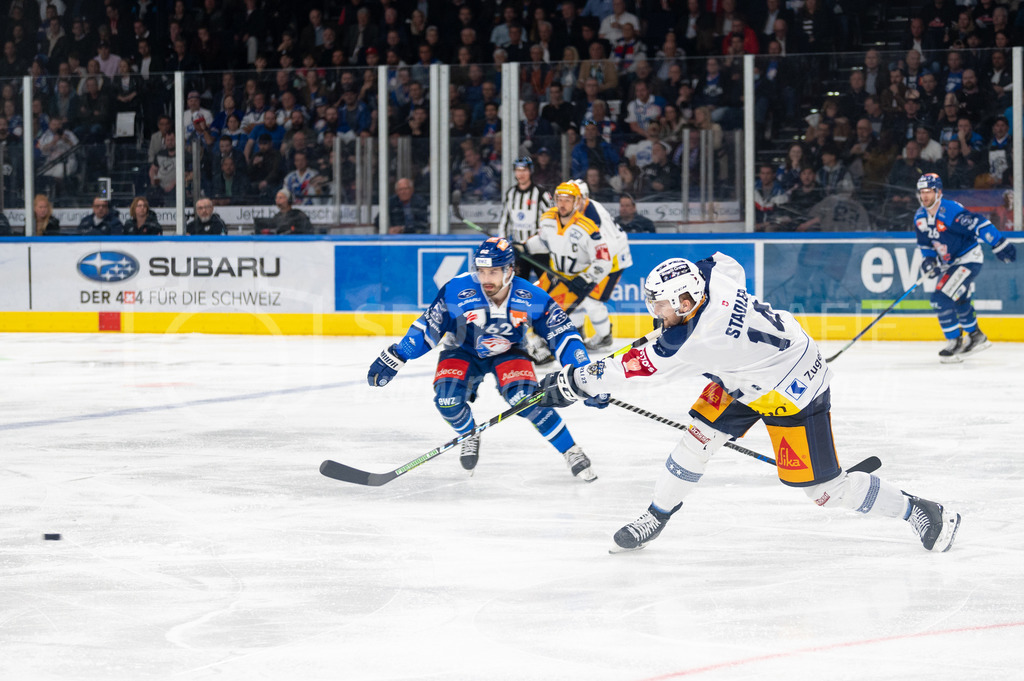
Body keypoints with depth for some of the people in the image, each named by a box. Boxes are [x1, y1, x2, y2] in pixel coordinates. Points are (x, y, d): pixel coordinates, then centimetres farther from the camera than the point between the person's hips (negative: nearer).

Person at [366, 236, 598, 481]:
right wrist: (393, 358, -16)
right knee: (447, 401, -25)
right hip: (462, 351, 1)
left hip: (508, 352, -1)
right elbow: (427, 328, -16)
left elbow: (563, 334, -19)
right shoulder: (456, 291, -27)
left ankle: (572, 453, -10)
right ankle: (469, 436, 10)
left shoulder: (531, 299, -25)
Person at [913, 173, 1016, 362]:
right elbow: (925, 243, 14)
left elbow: (979, 224, -28)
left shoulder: (951, 210, -26)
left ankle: (956, 343, -7)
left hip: (969, 260, -9)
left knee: (943, 299, -19)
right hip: (948, 264, 9)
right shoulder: (920, 217, 0)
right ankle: (976, 336, 45)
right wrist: (928, 259, -4)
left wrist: (1000, 245, -29)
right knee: (958, 302, 24)